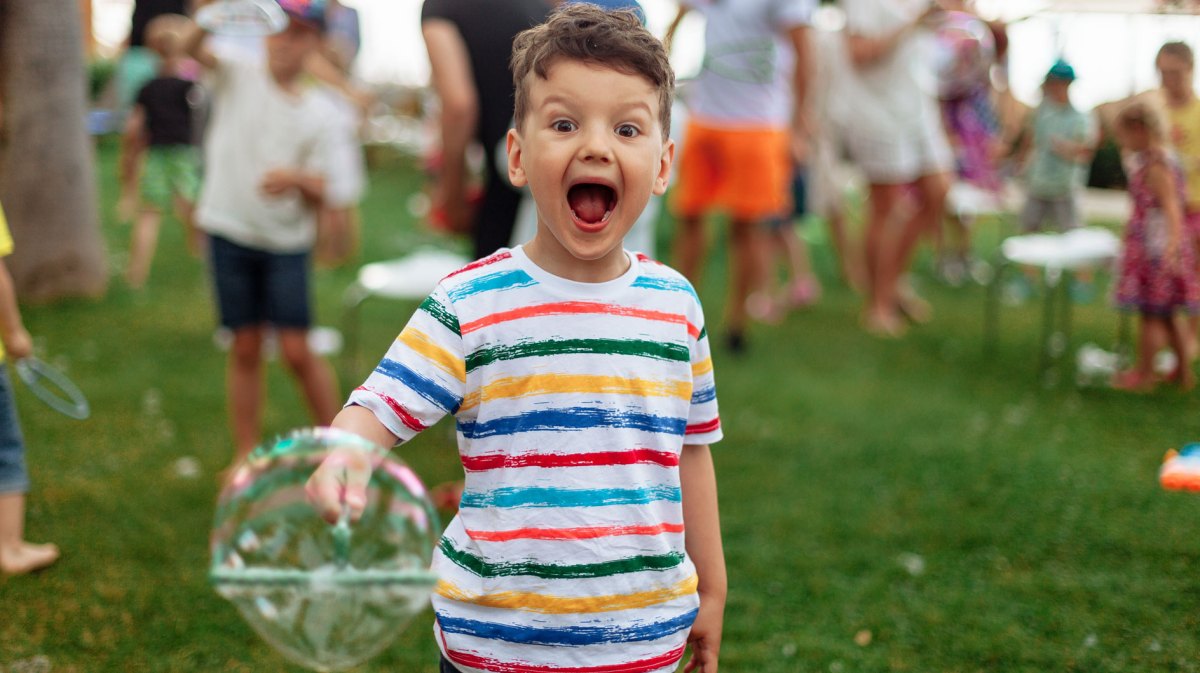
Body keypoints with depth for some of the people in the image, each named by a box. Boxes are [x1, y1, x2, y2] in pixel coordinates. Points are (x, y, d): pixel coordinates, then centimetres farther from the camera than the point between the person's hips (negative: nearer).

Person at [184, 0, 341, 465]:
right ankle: (245, 456, 17)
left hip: (286, 242, 0)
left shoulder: (319, 113, 4)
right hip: (230, 233, 0)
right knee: (245, 348, 6)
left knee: (296, 350, -6)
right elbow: (193, 47, -18)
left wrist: (296, 179, -22)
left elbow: (322, 194, 1)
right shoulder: (238, 77, 3)